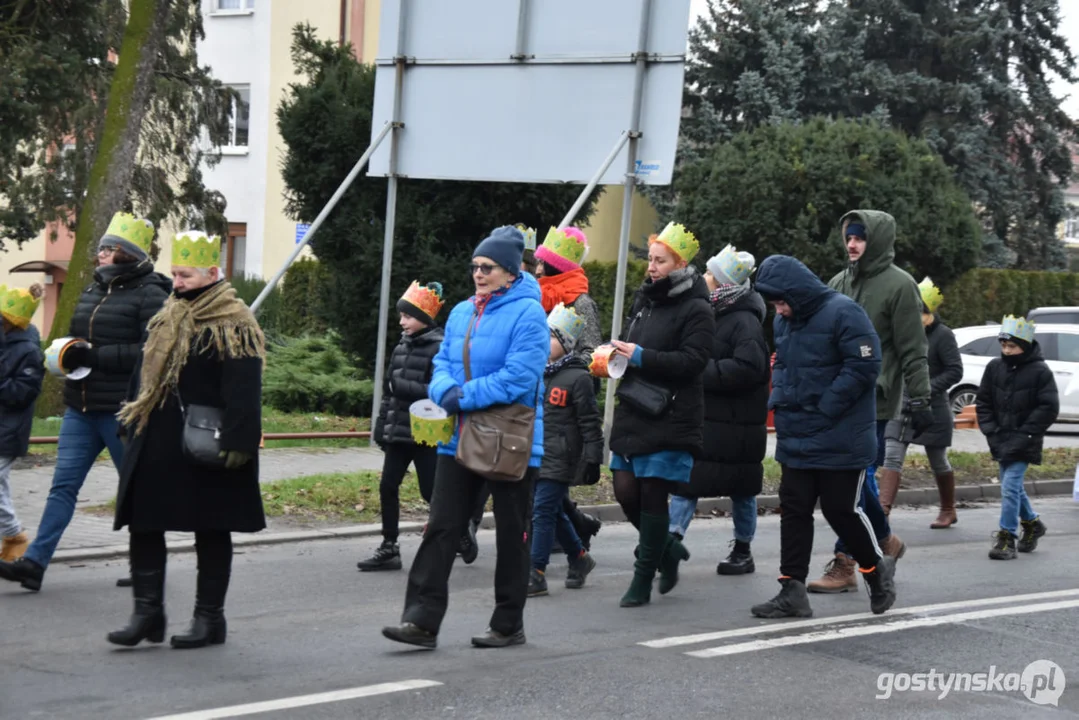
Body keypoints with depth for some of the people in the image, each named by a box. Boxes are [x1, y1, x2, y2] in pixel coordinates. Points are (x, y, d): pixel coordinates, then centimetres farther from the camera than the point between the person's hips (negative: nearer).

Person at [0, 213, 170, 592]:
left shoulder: (149, 294, -9)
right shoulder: (92, 291, 14)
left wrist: (97, 355, -21)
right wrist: (70, 353, 4)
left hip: (121, 412, -7)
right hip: (80, 407, 7)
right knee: (63, 484, 1)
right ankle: (34, 562, -2)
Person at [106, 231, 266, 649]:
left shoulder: (233, 324, -12)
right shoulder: (168, 317, 14)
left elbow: (243, 391, -18)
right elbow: (147, 372, 21)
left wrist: (236, 443, -23)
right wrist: (133, 423, 19)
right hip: (157, 444, 8)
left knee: (211, 531, 4)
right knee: (143, 524, 5)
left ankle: (210, 618, 13)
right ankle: (147, 613, 12)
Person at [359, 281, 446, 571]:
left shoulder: (438, 348, -10)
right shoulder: (402, 346, 12)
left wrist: (402, 385, -19)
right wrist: (382, 425, 15)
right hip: (398, 431, 7)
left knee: (431, 491, -1)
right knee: (387, 487, 3)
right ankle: (389, 548, 9)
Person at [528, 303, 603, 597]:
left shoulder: (577, 377, -10)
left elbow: (591, 423, -11)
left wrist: (592, 459, -15)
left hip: (559, 460, -7)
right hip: (535, 457, 8)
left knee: (543, 511, -10)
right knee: (554, 512, 15)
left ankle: (536, 574, -7)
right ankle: (579, 558, 33)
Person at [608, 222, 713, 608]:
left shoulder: (696, 310, -8)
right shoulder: (644, 299, 14)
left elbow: (692, 361, -17)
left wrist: (641, 356, -22)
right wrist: (613, 356, 5)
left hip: (670, 419, -7)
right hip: (633, 413, 7)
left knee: (652, 495, -2)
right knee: (626, 492, 4)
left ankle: (643, 581, 9)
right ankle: (668, 549, 29)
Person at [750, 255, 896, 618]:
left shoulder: (842, 313, -15)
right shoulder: (782, 322, 9)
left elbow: (864, 366, -19)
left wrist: (824, 408, -19)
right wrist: (780, 400, 5)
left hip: (840, 440, -7)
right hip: (795, 439, 7)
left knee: (841, 510, 0)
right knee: (794, 510, 4)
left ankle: (877, 570, 25)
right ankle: (792, 591, 7)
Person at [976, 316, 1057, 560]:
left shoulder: (1040, 372, -10)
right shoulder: (995, 367, 4)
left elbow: (1048, 408, -10)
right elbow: (983, 401, 10)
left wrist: (1025, 434, -15)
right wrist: (990, 430, -1)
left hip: (1025, 443, -6)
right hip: (1001, 440, 6)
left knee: (1010, 486, -15)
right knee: (1013, 486, 17)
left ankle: (1007, 538, -11)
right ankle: (1032, 523, 39)